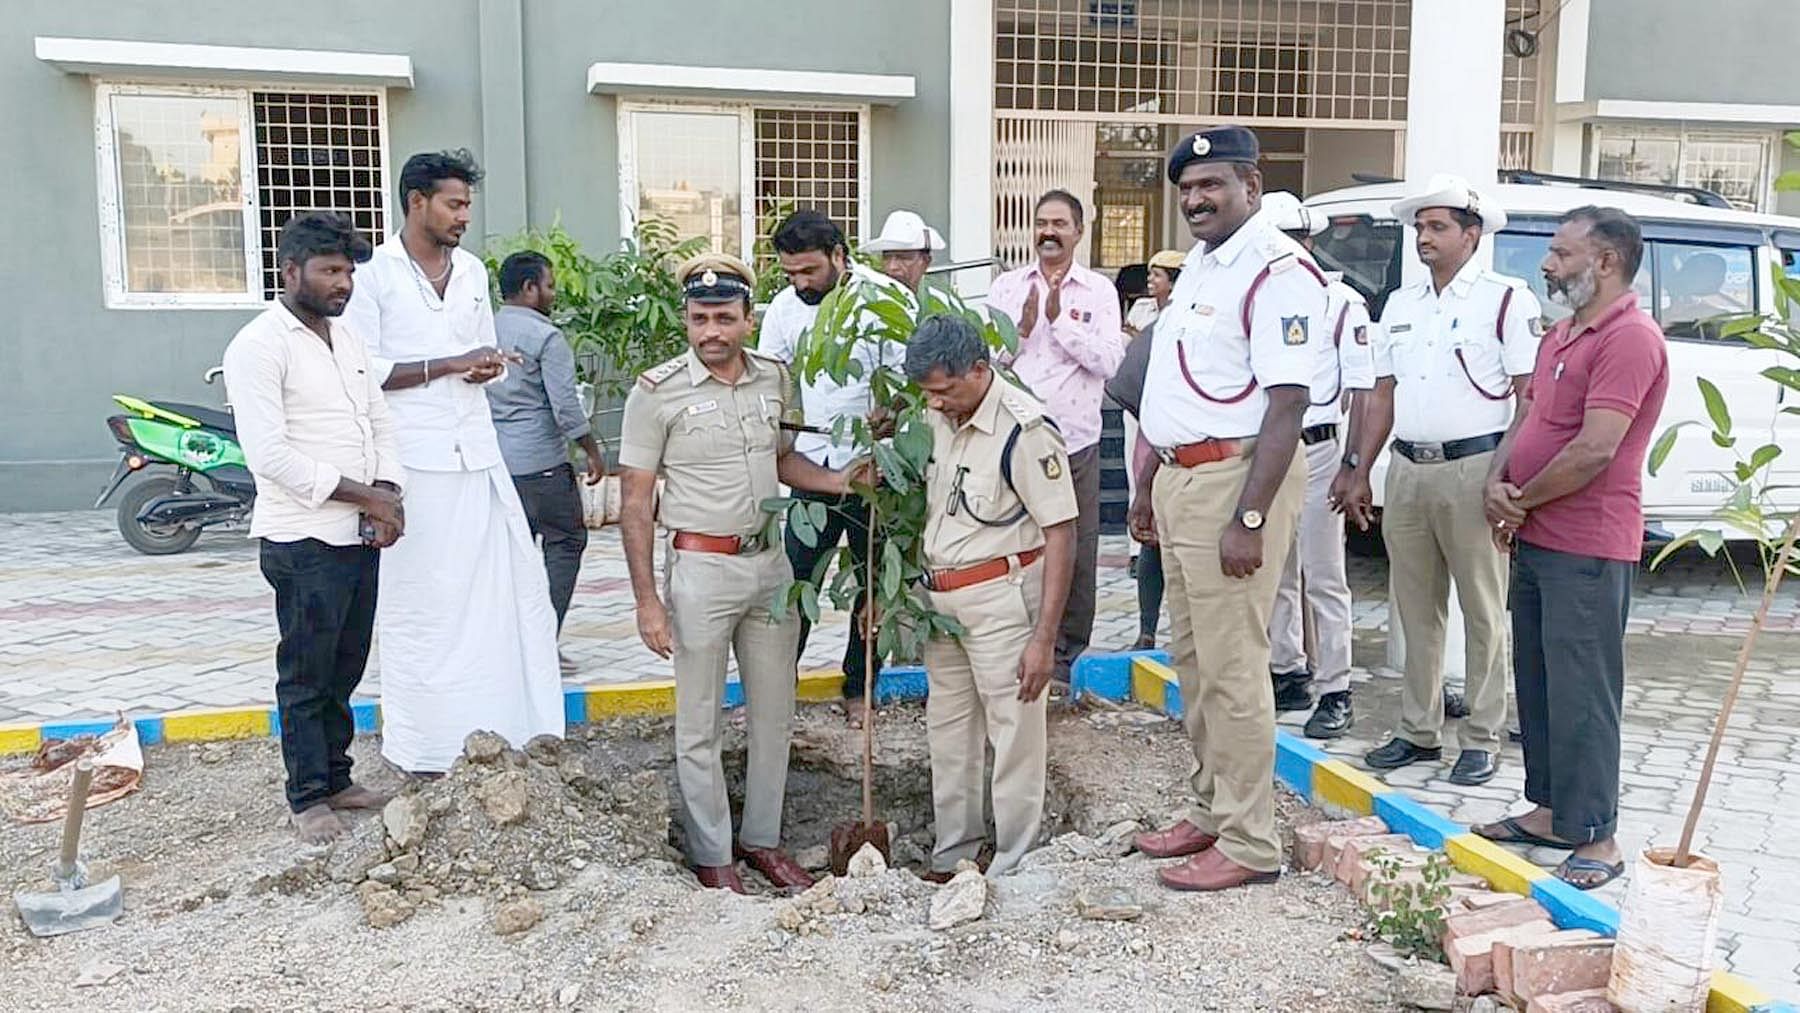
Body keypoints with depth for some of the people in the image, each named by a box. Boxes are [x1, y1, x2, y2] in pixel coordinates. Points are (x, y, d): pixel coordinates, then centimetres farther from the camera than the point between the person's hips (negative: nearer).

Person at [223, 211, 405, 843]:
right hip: (305, 542, -7)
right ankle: (308, 797, 16)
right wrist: (362, 495, -18)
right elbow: (270, 455, -20)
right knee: (306, 677, 4)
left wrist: (388, 495, -2)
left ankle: (337, 779, 29)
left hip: (361, 535, 7)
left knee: (344, 671, 16)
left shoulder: (347, 338, 13)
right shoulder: (259, 346, -12)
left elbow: (380, 422, 15)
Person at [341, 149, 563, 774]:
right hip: (413, 460, -6)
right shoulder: (375, 273, -4)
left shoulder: (473, 272, 14)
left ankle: (504, 724, 15)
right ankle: (421, 745, 12)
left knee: (511, 585, 4)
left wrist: (488, 368, -2)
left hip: (477, 454, 6)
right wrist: (447, 365, -15)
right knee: (418, 600, 1)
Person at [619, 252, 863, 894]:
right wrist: (647, 599, -13)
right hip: (701, 569, -5)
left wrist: (838, 481, 2)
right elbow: (636, 503, -9)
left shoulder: (774, 379, 3)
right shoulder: (658, 392, -11)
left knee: (773, 714, 14)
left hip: (770, 562, 5)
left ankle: (762, 840, 30)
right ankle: (710, 856, 20)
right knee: (700, 726, 4)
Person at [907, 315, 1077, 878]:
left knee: (1014, 735, 1)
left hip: (1001, 598, -8)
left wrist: (1043, 637, -19)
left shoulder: (1024, 429, -18)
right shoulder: (936, 418, 5)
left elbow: (1060, 535, -17)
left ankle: (1013, 871, 15)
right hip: (940, 598, 8)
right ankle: (952, 857, 31)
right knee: (947, 732, 16)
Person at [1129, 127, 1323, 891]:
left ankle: (1248, 843, 8)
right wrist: (1147, 486, 20)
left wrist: (1250, 518, -24)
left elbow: (1286, 403, -20)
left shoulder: (1278, 271, -13)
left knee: (1232, 669, -4)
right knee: (1192, 658, 16)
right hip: (1180, 478, 10)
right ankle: (1212, 812, 29)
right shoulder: (1198, 265, 17)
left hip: (1235, 478, -10)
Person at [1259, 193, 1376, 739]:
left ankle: (1335, 693, 5)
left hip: (1315, 452, -6)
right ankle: (1287, 673, 26)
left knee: (1323, 577, -2)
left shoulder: (1341, 303, -4)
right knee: (1272, 573, 13)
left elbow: (1362, 389, -6)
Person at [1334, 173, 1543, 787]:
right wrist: (1358, 472, 12)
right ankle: (1418, 732, 21)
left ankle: (1482, 741, 11)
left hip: (1472, 469, -5)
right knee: (1417, 610, 11)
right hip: (1407, 470, 6)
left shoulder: (1506, 300, -2)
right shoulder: (1400, 304, 15)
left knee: (1482, 611, 2)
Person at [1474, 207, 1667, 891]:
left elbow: (1594, 451, -22)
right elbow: (1525, 419, 17)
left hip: (1587, 550, -10)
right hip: (1535, 540, 10)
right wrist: (1497, 484, -2)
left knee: (1580, 693, -5)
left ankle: (1596, 839, 5)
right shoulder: (1560, 336, 17)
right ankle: (1550, 810, 27)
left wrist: (1521, 500, -9)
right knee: (1536, 683, 15)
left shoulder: (1630, 339, -15)